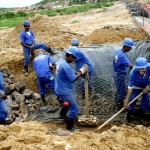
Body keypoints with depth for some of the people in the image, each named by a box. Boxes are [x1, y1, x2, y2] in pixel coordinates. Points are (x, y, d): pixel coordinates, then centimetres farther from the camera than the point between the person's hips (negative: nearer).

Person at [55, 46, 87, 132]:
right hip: (65, 91, -10)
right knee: (74, 108, 1)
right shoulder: (66, 66, -31)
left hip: (62, 89, 10)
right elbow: (73, 79, -24)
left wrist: (78, 72, -1)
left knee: (68, 104, 33)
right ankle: (69, 127, 14)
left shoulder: (61, 61, 2)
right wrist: (81, 71, -14)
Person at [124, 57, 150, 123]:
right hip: (136, 87, -2)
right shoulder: (133, 73, -41)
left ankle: (141, 113, 34)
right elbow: (130, 87, -33)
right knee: (132, 99, 2)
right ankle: (129, 114, 25)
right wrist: (127, 99, -31)